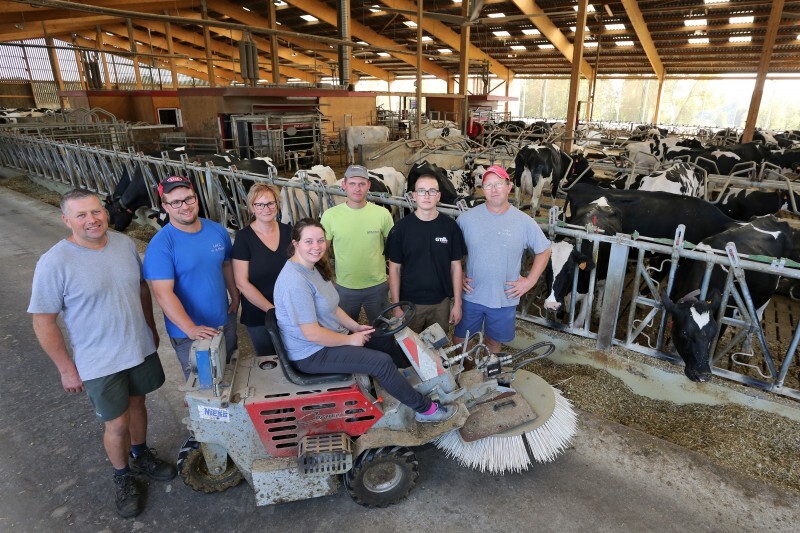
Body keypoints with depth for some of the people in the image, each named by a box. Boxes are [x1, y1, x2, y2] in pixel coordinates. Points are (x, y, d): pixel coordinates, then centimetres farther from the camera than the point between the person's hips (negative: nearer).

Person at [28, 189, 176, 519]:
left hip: (140, 348, 4)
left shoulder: (125, 244, -5)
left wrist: (151, 328, 13)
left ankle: (141, 455, 48)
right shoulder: (54, 263, -19)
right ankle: (123, 477, 36)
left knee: (137, 404, 23)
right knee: (117, 424, 9)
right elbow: (43, 321, -13)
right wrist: (66, 368, -10)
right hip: (99, 363, -4)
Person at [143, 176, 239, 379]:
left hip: (226, 322, 5)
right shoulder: (160, 245, -19)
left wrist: (235, 298, 6)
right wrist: (191, 329, -31)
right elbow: (163, 293, -24)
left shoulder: (217, 230, -3)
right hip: (188, 334, -5)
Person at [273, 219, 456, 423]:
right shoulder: (295, 281, -27)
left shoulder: (313, 267, 5)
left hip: (331, 337, 10)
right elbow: (312, 333, -28)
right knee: (382, 362, -15)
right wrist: (350, 339, -17)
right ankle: (425, 409, 1)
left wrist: (356, 327, 2)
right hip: (312, 355, -10)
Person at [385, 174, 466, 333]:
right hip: (409, 303, -1)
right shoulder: (401, 228, -7)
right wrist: (396, 306, -5)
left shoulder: (450, 226, -4)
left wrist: (457, 303, 0)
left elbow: (456, 266, 1)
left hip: (441, 303, 1)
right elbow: (395, 268, -4)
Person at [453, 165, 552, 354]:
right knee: (459, 340, 14)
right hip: (470, 296, 1)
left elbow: (544, 251, 3)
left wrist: (530, 281, -4)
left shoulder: (525, 222, -8)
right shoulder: (467, 218, -7)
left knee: (494, 342, 19)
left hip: (505, 299, 0)